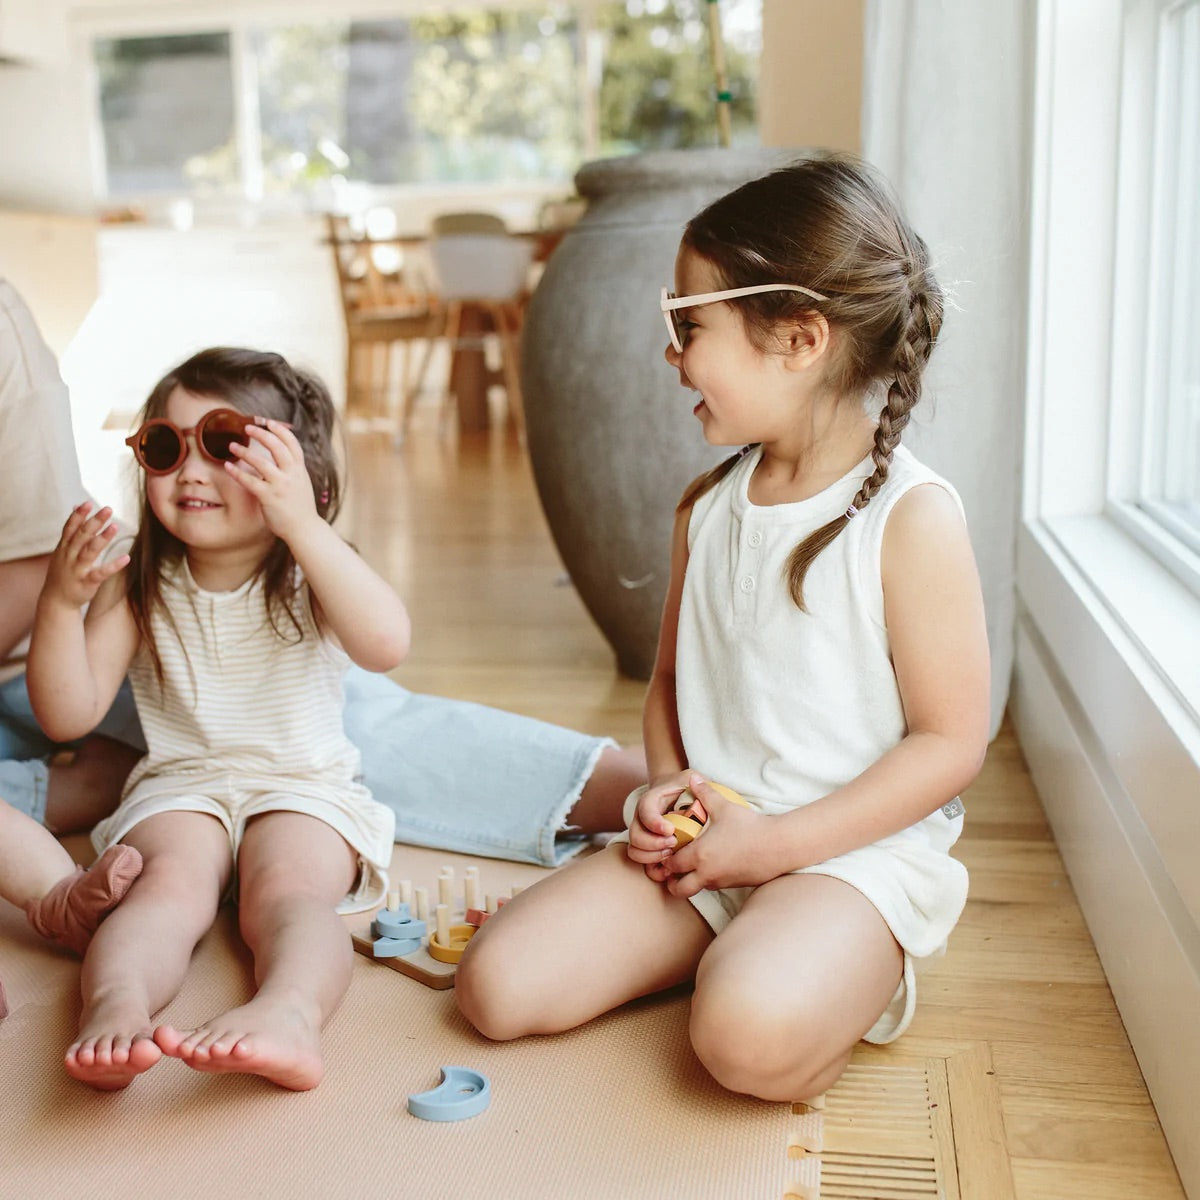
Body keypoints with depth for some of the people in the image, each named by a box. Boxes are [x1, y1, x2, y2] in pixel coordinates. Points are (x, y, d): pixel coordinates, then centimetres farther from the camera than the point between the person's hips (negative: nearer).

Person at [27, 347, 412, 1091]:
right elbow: (68, 717, -3)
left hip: (305, 786, -1)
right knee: (170, 882, -28)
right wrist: (62, 603, -20)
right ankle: (114, 1009, -50)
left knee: (288, 888, -30)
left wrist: (303, 527, -37)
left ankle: (288, 1014, -54)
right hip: (179, 786, 2)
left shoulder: (309, 576, -5)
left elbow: (387, 646, -28)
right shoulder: (138, 588, 2)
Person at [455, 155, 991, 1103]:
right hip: (704, 841, 6)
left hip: (853, 851, -5)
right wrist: (666, 790, -5)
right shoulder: (709, 504, 8)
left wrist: (778, 841, -17)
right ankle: (727, 948, 11)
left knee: (750, 1040, -33)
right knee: (498, 987, -8)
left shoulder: (912, 516, -13)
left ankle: (848, 975, 1)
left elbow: (952, 741, -12)